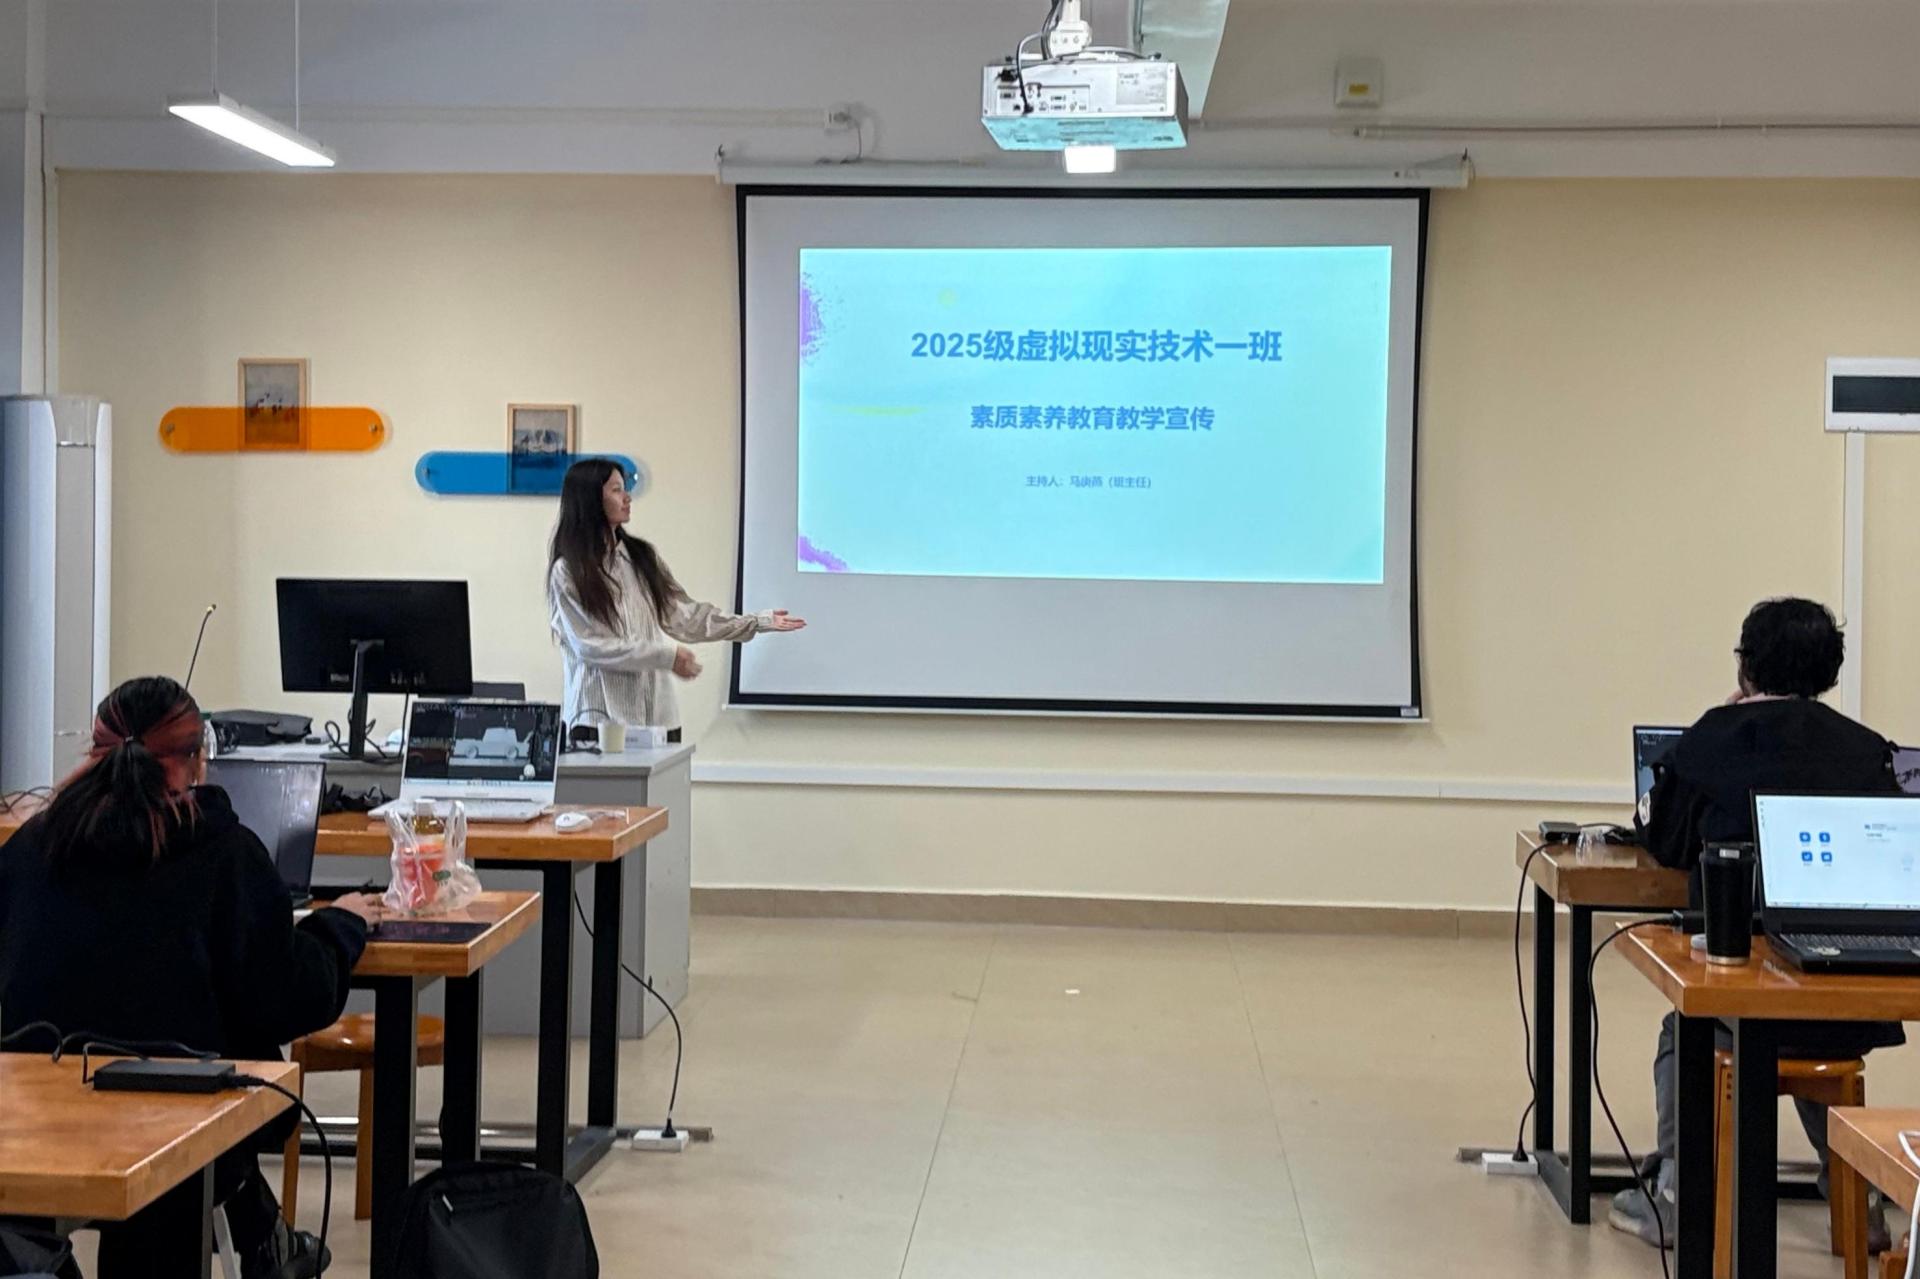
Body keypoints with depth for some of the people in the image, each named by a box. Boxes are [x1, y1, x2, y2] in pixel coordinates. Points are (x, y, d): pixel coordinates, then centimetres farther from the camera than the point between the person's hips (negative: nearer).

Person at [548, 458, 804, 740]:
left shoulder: (641, 555, 12)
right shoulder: (568, 572, -4)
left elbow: (683, 616, 11)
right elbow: (591, 645, -11)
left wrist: (758, 622, 5)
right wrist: (666, 655, -16)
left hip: (657, 713, 5)